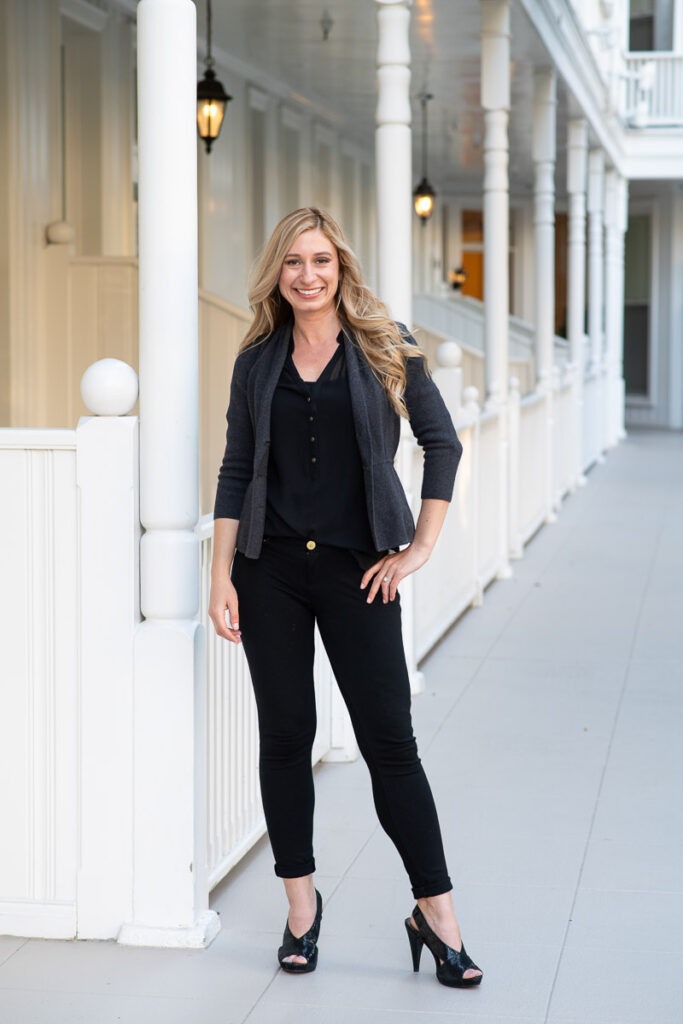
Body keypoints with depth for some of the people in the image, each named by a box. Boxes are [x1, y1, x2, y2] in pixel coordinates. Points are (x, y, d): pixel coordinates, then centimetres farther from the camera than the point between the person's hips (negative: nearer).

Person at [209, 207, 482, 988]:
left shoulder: (384, 348, 2)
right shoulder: (257, 361, 8)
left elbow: (442, 442, 3)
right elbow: (235, 471, 7)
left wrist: (421, 547, -2)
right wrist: (222, 576, 0)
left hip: (357, 569, -2)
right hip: (271, 570, 2)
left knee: (389, 739, -3)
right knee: (285, 734, 6)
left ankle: (436, 914, 4)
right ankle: (300, 905, 18)